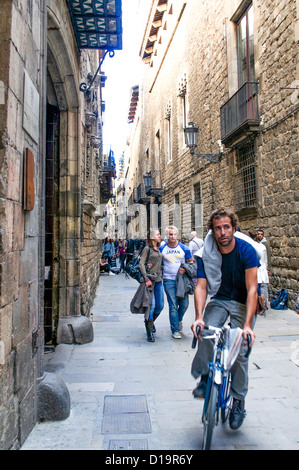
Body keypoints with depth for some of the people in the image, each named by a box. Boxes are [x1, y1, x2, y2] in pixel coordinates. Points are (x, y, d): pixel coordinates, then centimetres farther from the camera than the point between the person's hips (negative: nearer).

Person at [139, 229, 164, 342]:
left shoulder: (158, 249, 16)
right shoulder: (147, 249, -5)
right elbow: (141, 264, -11)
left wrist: (160, 275, 14)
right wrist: (146, 279, -17)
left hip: (158, 280, 7)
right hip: (150, 279, -7)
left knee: (160, 305, 7)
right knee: (151, 305, -8)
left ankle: (150, 321, 33)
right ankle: (149, 332, 3)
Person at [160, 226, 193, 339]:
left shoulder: (184, 248, 2)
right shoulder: (162, 249, 3)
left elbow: (191, 262, 10)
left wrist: (185, 269, -8)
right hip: (169, 280, -1)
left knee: (184, 304, 5)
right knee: (173, 306, -3)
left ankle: (179, 319, 36)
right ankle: (175, 329, 9)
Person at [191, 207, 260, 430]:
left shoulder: (246, 250, -20)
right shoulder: (207, 254, -13)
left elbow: (252, 289, -24)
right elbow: (201, 287, -16)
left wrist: (247, 324, -33)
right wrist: (199, 317, -31)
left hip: (243, 303, -2)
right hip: (219, 300, 2)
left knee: (240, 350, -5)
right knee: (206, 331, -25)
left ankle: (239, 401, 16)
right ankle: (205, 378, -2)